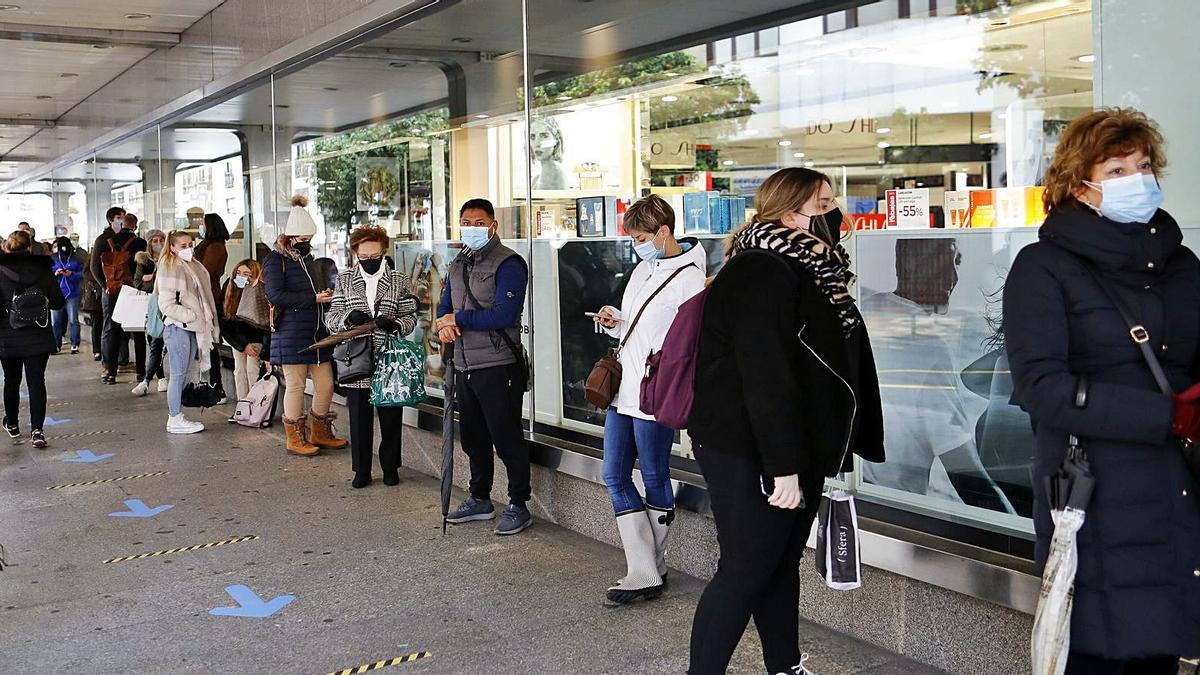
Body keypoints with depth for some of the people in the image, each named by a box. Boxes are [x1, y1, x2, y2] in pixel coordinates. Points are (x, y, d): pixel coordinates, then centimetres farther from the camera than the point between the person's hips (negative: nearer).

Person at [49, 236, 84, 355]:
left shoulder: (76, 259, 5)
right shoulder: (53, 259, 9)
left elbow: (82, 274, -1)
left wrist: (71, 274, -18)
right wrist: (55, 274, -12)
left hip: (72, 294, -2)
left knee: (73, 320, -3)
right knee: (56, 321, 3)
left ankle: (75, 345, 2)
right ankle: (56, 345, 9)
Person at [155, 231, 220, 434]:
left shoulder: (194, 267, 15)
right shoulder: (170, 269, -9)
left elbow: (202, 298, 22)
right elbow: (166, 305, -15)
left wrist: (206, 321, 11)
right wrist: (192, 316, -16)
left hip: (192, 327, 8)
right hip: (177, 327, -8)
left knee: (185, 374, 11)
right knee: (179, 374, -5)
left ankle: (176, 415, 17)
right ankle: (175, 419, 0)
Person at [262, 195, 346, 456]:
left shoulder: (307, 258, 18)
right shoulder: (275, 259, -6)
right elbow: (275, 295, -18)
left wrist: (326, 295, 5)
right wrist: (314, 299, -19)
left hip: (317, 331, 7)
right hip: (291, 334, -7)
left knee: (326, 385, 8)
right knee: (295, 385, 1)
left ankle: (321, 434, 24)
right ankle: (295, 438, 14)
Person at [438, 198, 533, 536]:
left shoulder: (508, 263, -11)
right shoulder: (458, 266, 16)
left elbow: (505, 314, -21)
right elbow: (445, 306, 18)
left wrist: (459, 319, -14)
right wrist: (444, 324, -7)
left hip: (498, 367, -9)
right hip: (466, 366, 9)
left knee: (507, 438, -2)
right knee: (473, 437, 18)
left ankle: (518, 506, 9)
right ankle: (480, 500, 33)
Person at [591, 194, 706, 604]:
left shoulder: (689, 278, -12)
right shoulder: (643, 269, 15)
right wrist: (614, 322, 5)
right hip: (623, 391, 9)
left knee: (655, 480, 4)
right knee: (615, 477, 6)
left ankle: (653, 569, 19)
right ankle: (644, 573, 8)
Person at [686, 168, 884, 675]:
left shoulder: (808, 271, 14)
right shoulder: (763, 274, -18)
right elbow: (765, 376, -25)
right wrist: (784, 466, -26)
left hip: (797, 449, 10)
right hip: (750, 455, -9)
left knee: (782, 563, 17)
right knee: (745, 571, -4)